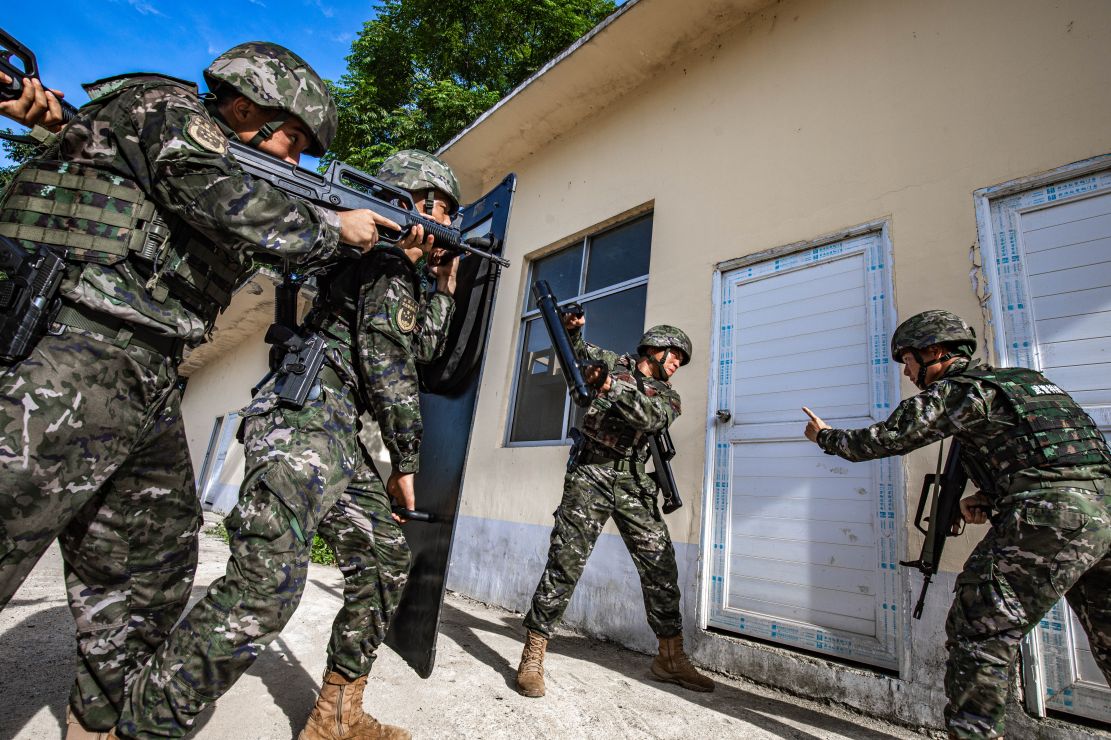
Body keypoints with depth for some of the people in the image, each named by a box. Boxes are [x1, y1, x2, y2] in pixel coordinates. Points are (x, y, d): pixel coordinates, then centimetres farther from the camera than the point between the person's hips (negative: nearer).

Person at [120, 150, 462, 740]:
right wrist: (406, 461, -7)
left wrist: (444, 290, 30)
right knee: (267, 583, -20)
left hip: (335, 435, 11)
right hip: (307, 414, -10)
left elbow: (421, 351, 34)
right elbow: (389, 365, -13)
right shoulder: (390, 266, -3)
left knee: (385, 559, 10)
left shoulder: (401, 275, 26)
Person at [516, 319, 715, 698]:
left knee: (660, 566, 4)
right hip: (590, 473, -4)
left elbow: (649, 416, -9)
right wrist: (572, 327, -9)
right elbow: (574, 351, 14)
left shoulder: (668, 397, 12)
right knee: (565, 561, -9)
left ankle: (671, 657, 20)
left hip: (633, 484, 4)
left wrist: (612, 386, -25)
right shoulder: (614, 362, 10)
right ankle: (532, 657, 2)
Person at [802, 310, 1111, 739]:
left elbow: (881, 440, 0)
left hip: (1051, 519, -9)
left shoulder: (956, 390, -3)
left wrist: (825, 437, 16)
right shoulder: (1022, 380, 24)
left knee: (980, 634, -2)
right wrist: (988, 496, 16)